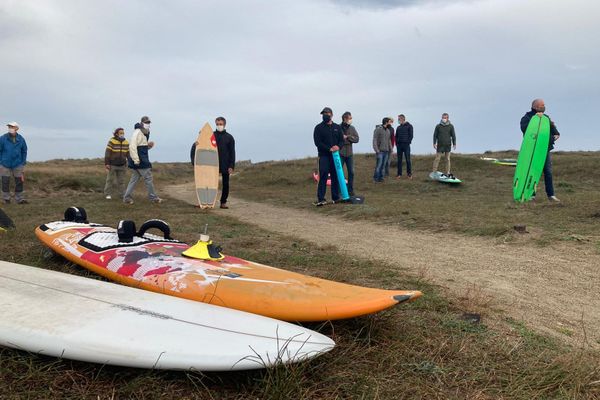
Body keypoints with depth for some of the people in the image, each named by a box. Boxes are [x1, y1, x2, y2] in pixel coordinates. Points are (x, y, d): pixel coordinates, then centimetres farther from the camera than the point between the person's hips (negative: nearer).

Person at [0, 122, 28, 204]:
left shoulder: (21, 139, -1)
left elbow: (24, 151, 9)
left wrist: (23, 163, 6)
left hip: (17, 165, 1)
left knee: (19, 181, 3)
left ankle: (19, 199, 11)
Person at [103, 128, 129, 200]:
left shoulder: (126, 142, 5)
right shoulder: (112, 141, -9)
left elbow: (128, 153, 12)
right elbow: (107, 153, -10)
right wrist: (106, 163, -14)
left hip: (122, 165, 4)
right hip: (112, 165, -4)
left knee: (121, 180, 8)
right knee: (110, 180, 2)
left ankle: (122, 194, 13)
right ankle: (108, 194, 8)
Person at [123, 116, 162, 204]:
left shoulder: (144, 133, 17)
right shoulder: (137, 132, -13)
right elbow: (132, 146, -21)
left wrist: (149, 145, 5)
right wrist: (136, 160, -25)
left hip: (143, 160, 10)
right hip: (140, 161, -10)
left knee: (134, 179, 11)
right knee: (148, 178, -2)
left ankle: (127, 197, 13)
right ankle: (153, 197, 6)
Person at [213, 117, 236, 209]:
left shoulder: (229, 137, 3)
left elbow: (232, 152, 2)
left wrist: (231, 166, -5)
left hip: (225, 165, 0)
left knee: (225, 184, 3)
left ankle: (223, 202, 11)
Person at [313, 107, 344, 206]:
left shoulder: (337, 127, 14)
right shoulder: (318, 128, 3)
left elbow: (342, 140, 10)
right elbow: (317, 142, -7)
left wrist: (338, 146, -14)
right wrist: (329, 149, -17)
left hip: (335, 155, 4)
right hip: (324, 155, -4)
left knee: (335, 177, 6)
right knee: (323, 177, -12)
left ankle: (335, 197, 14)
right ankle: (320, 199, -15)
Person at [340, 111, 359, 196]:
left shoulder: (352, 128, 8)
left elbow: (356, 139, -1)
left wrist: (347, 137, -13)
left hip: (349, 153, 5)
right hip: (340, 153, -4)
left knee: (351, 172, 7)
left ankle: (350, 190, 17)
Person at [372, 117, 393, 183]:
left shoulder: (388, 130, 14)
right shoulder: (378, 129, -8)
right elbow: (374, 140, -11)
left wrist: (390, 148, 13)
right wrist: (376, 150, -17)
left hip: (386, 151, 7)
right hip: (380, 151, -7)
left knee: (383, 165, 6)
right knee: (379, 164, -8)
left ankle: (381, 178, 13)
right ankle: (376, 178, 1)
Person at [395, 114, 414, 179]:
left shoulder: (409, 126, 0)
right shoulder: (398, 127, 14)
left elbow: (411, 135, -4)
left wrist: (408, 143, -12)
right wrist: (396, 143, 2)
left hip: (406, 145, -4)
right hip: (399, 145, 4)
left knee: (408, 160, -2)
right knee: (399, 160, 4)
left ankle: (409, 174, 5)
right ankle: (399, 174, 9)